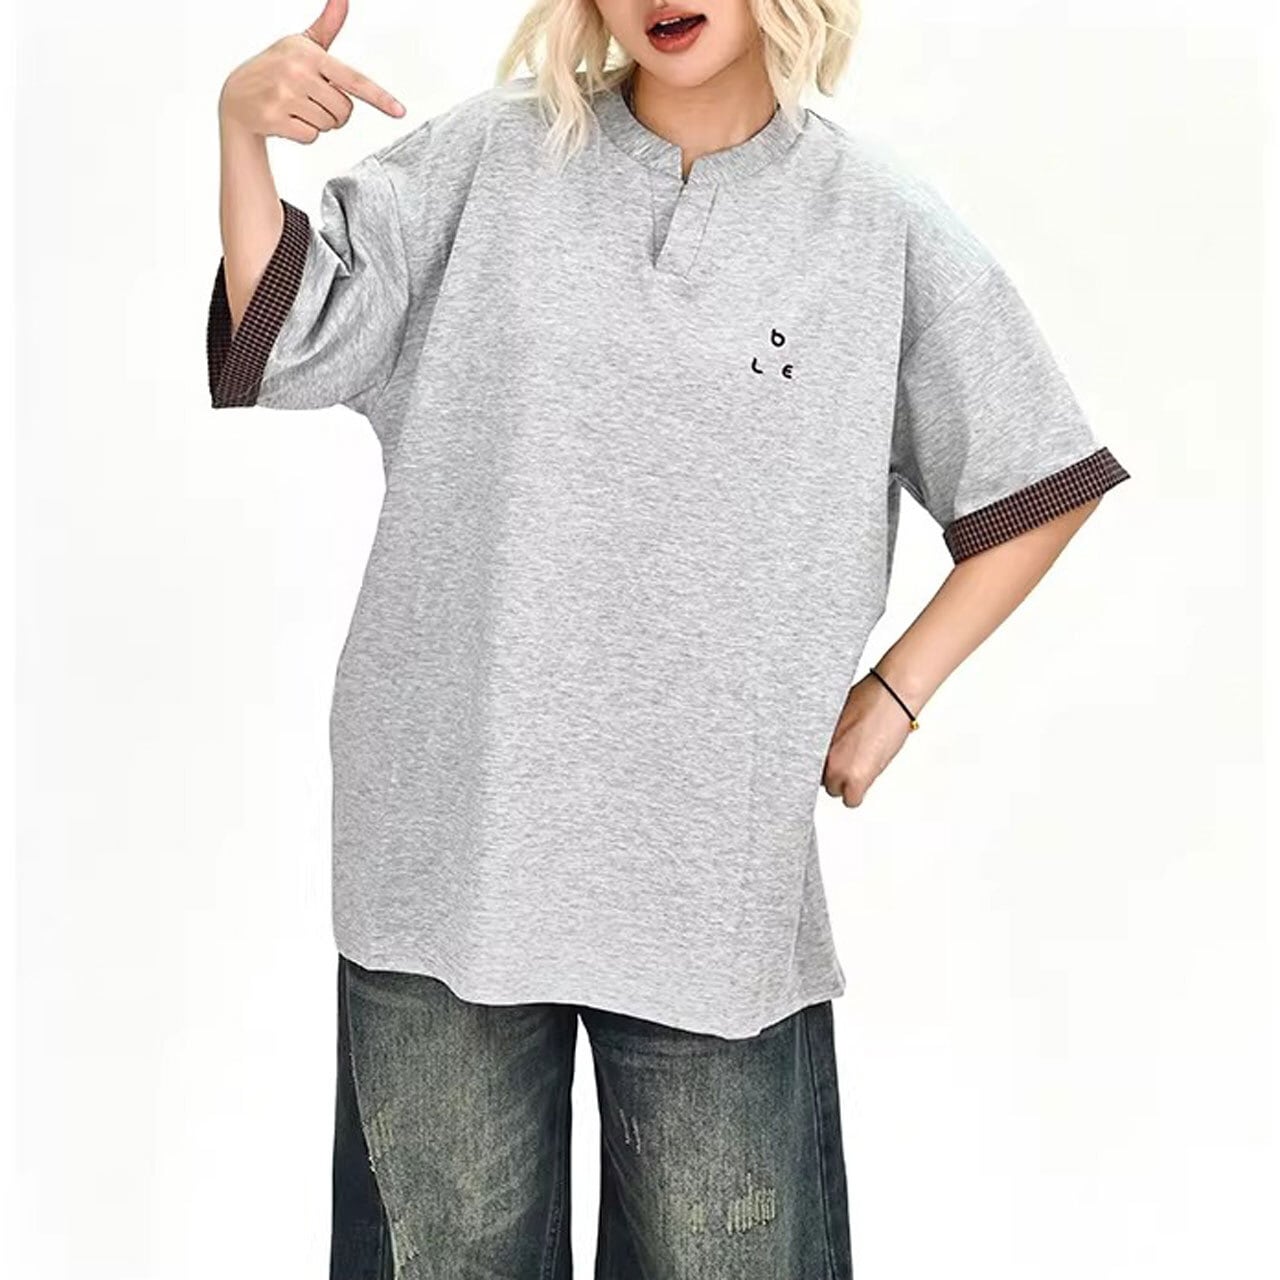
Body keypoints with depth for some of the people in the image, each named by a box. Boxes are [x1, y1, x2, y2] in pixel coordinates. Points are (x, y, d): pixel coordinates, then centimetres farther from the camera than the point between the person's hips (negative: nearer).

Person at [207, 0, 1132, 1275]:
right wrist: (241, 130, -13)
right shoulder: (491, 155, 3)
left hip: (717, 876, 0)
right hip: (447, 846, 1)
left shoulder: (881, 222, 1)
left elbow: (1038, 487, 8)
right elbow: (285, 345, 2)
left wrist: (890, 697, 1)